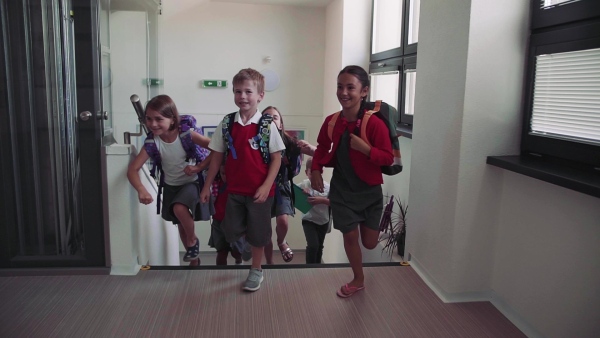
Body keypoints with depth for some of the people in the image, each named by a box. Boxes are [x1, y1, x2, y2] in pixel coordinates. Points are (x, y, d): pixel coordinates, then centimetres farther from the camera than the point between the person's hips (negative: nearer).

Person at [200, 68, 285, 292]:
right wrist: (207, 186, 5)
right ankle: (248, 247, 44)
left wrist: (266, 186, -15)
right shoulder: (227, 124, 0)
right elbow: (217, 157, 5)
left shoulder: (267, 125, -9)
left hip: (259, 190, -3)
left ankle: (256, 270, 32)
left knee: (257, 232, 11)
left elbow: (276, 158, -7)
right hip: (234, 189, 3)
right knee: (231, 232, 12)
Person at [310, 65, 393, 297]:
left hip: (369, 191, -2)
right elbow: (322, 148, 11)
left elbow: (388, 158, -16)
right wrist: (316, 170, -1)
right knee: (350, 236, 7)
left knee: (370, 242, 6)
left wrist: (365, 148, -29)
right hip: (342, 190, 2)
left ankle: (374, 223, 45)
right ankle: (358, 280, 30)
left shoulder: (375, 123, -19)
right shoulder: (331, 122, -6)